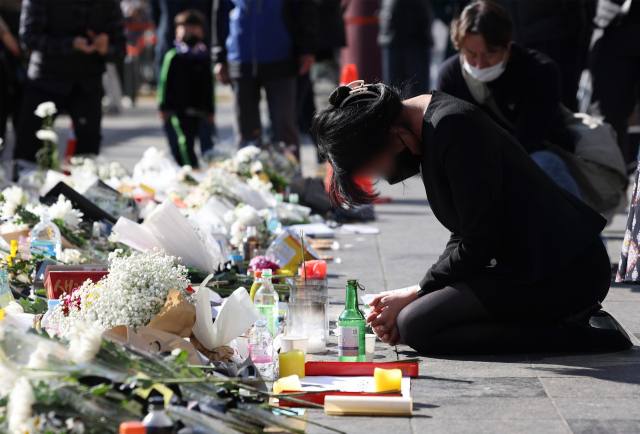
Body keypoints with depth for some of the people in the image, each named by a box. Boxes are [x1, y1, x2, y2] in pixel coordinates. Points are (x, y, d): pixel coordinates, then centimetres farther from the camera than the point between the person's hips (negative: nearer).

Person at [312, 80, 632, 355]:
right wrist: (417, 295, 4)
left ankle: (579, 336, -12)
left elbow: (479, 245, -19)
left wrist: (414, 295, -8)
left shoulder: (455, 129, -20)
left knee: (417, 327, -16)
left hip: (566, 275, -10)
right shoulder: (430, 121, 11)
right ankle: (570, 319, 10)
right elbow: (464, 236, 15)